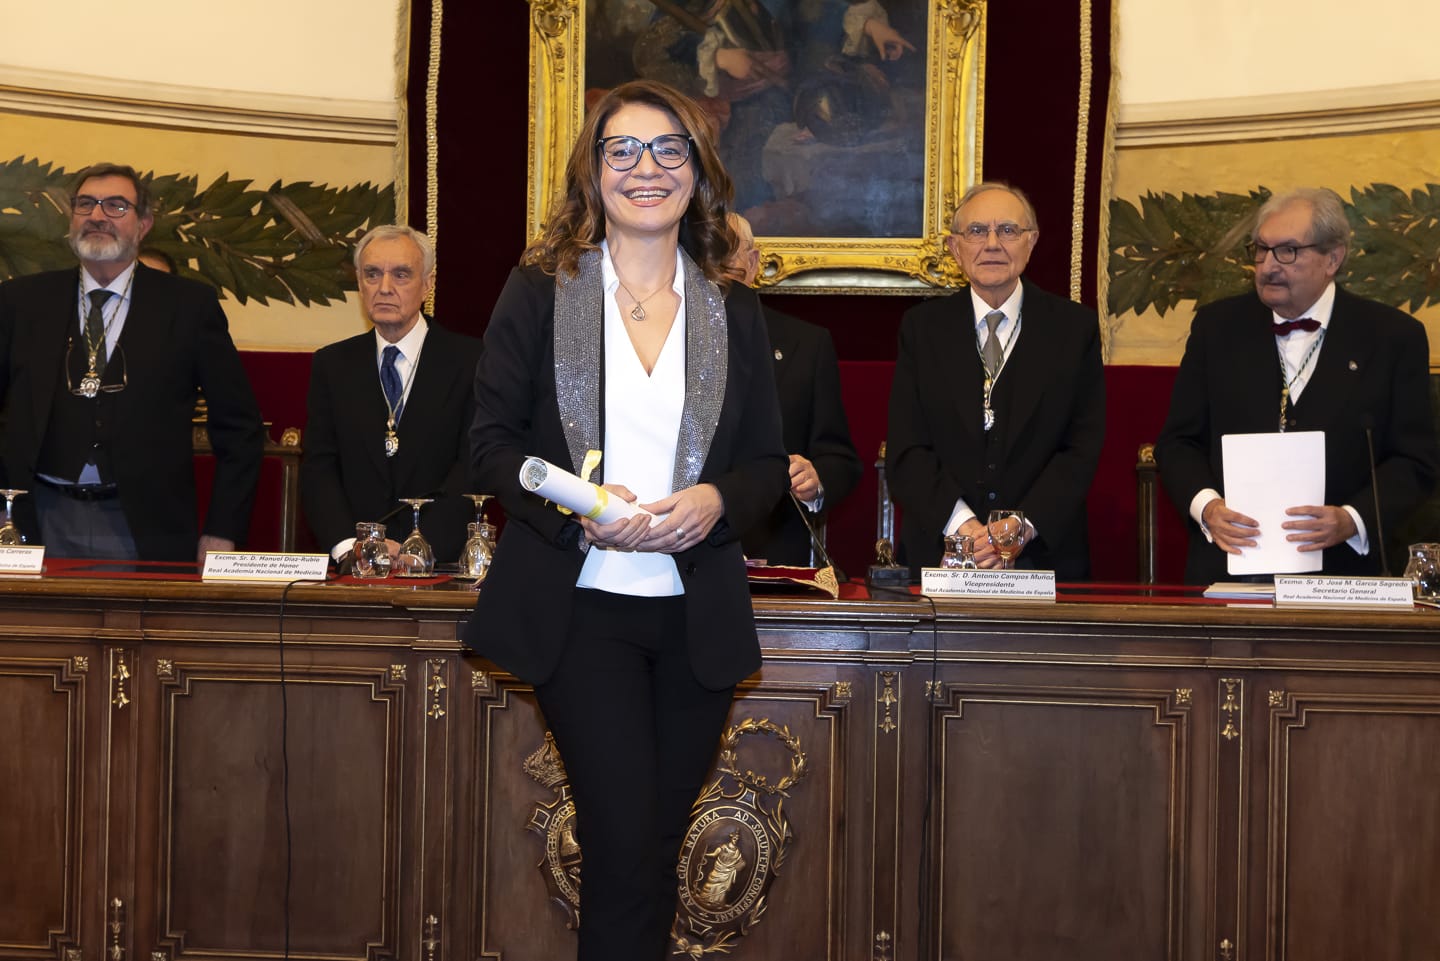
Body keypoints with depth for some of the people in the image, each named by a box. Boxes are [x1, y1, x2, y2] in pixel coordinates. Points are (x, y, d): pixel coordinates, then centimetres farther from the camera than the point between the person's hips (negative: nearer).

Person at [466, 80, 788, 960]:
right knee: (626, 849, -10)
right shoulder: (540, 291, 1)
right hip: (580, 605, -3)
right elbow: (493, 440, 0)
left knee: (658, 846, 11)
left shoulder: (734, 311, 9)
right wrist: (577, 512, -18)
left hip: (697, 615, 3)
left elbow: (769, 462, 10)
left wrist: (716, 501, -13)